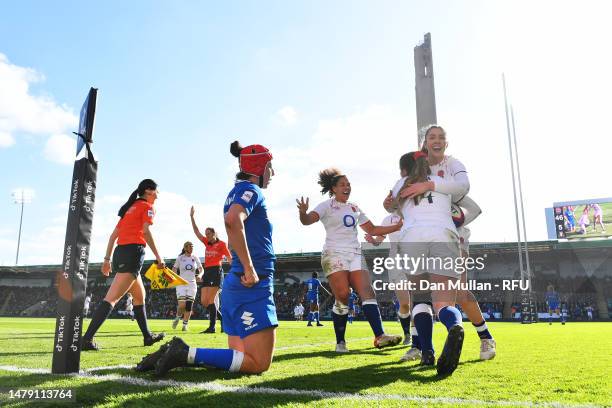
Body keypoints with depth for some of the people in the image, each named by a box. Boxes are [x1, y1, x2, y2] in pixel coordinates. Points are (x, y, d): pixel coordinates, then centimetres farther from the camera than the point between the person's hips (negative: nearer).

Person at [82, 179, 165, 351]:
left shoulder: (130, 208, 24)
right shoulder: (147, 207, 2)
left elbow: (113, 235, 20)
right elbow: (146, 232, -13)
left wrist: (107, 259, 20)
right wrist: (158, 257, -15)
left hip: (120, 252, 9)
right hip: (134, 251, -9)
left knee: (140, 296, 19)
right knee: (112, 298, -14)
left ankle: (148, 336, 27)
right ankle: (86, 339, -20)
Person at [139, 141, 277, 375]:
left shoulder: (237, 192, 21)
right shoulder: (250, 190, -7)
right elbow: (233, 220, -28)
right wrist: (249, 269, -24)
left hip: (234, 285, 10)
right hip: (253, 287, -10)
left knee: (240, 356, 14)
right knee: (258, 364, -6)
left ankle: (179, 353, 7)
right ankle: (187, 354, -10)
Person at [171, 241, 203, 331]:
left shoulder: (195, 258, 6)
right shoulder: (180, 258, 2)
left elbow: (201, 269, 7)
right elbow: (174, 269, 8)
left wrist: (199, 275, -14)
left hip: (192, 284, 2)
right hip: (181, 284, -2)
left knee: (189, 306, 0)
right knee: (182, 305, -13)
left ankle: (185, 325, 12)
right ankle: (178, 317, 18)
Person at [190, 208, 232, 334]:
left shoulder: (221, 244, -2)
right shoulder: (207, 243, 16)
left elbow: (230, 259, -4)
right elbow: (196, 231, 17)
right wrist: (192, 217, 15)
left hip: (216, 272, -7)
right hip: (207, 272, 7)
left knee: (210, 301, -10)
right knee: (203, 301, 3)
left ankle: (212, 327, -4)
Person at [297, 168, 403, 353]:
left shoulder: (354, 208, 20)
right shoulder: (327, 206, 3)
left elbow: (373, 230, 24)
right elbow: (307, 220, -13)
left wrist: (399, 226, 15)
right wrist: (303, 212, -38)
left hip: (355, 255, 5)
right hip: (334, 255, -5)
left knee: (368, 293, -10)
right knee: (342, 297, -12)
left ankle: (379, 336, -17)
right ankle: (340, 342, 0)